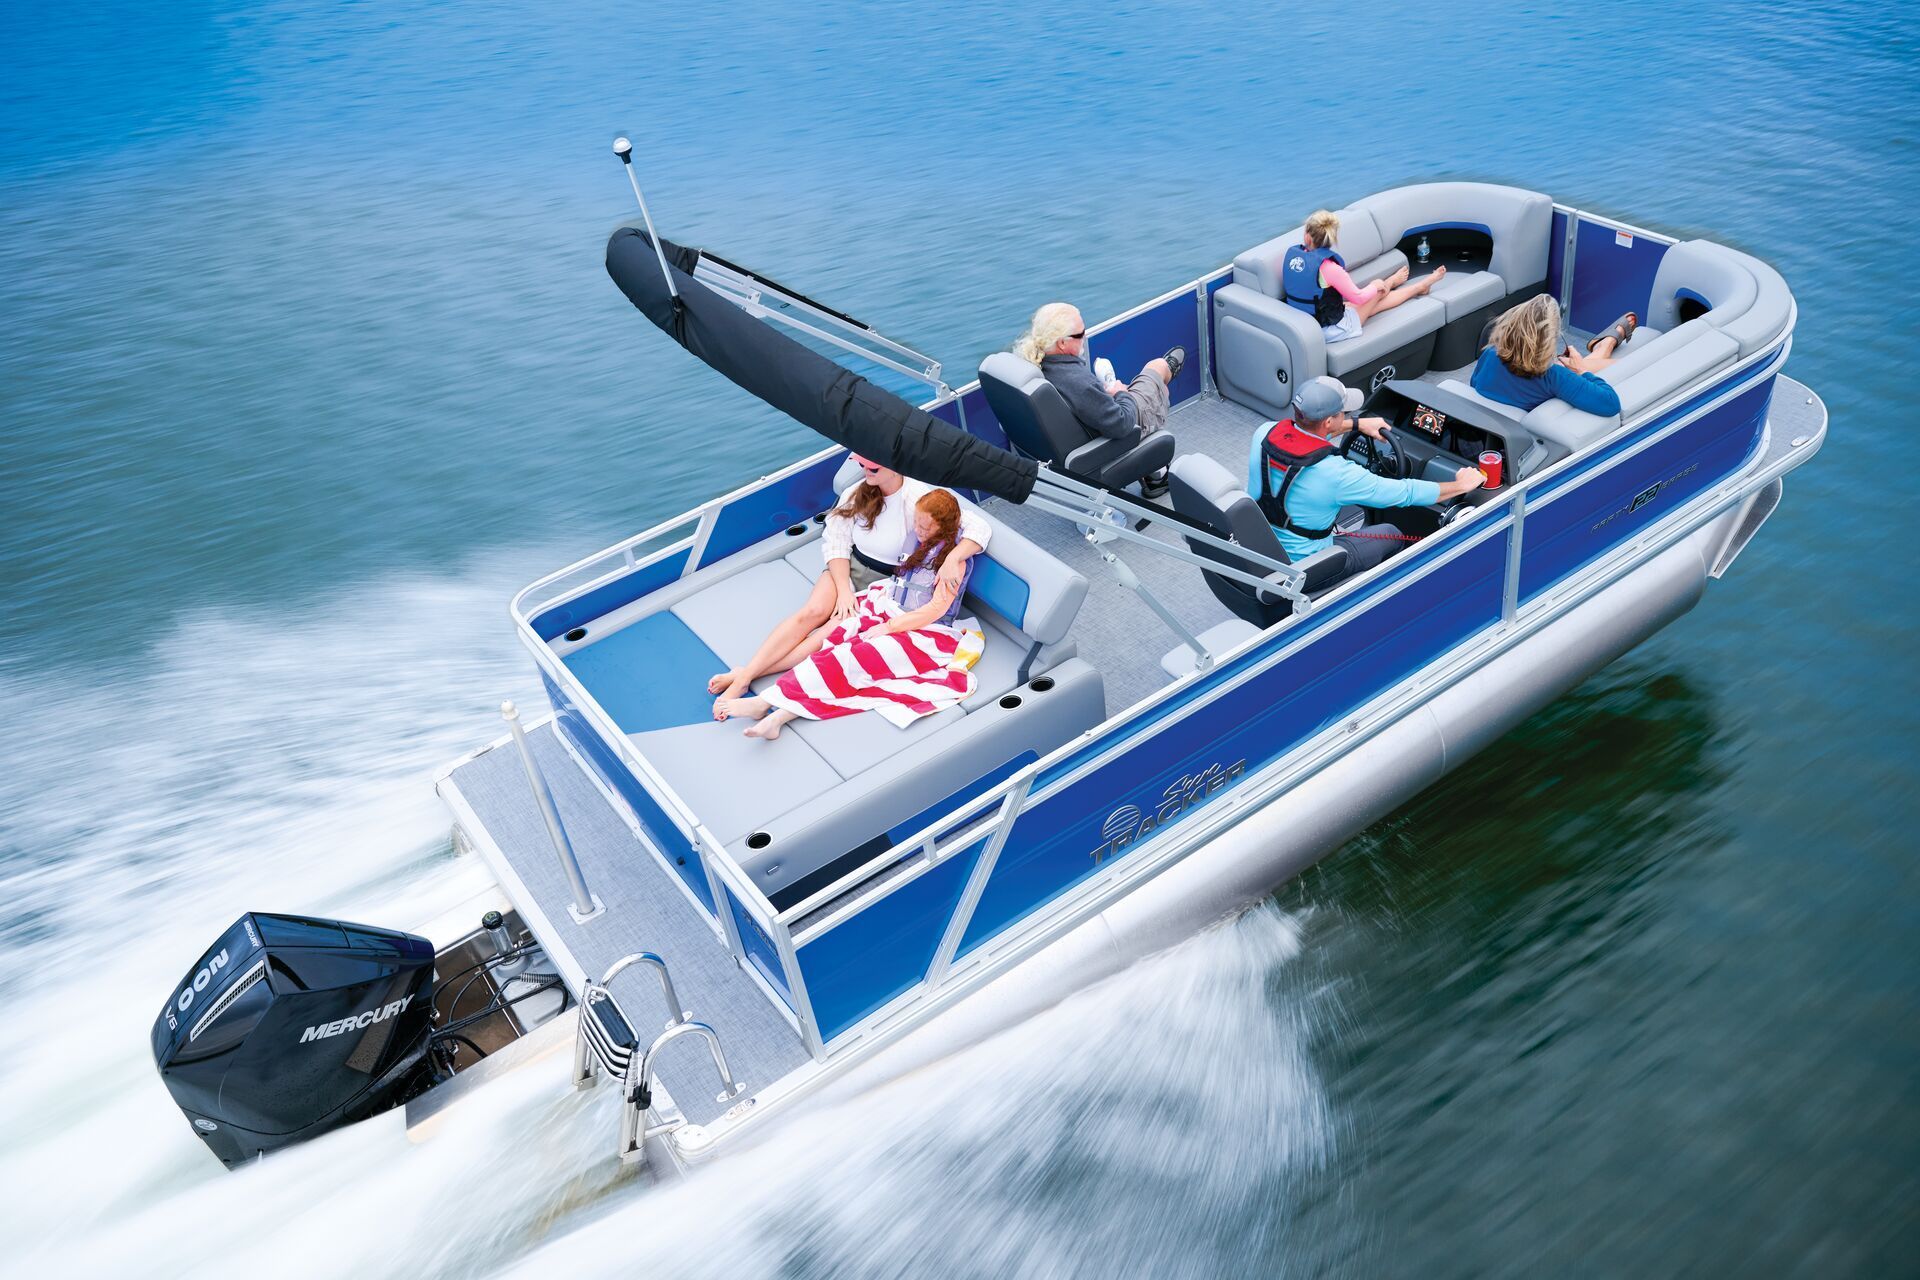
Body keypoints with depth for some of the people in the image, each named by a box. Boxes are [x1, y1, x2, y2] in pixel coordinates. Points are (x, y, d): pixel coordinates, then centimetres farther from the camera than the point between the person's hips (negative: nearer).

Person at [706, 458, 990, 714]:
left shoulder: (922, 498, -13)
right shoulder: (857, 494, 0)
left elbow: (979, 526, -17)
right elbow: (836, 543, -2)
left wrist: (952, 558, -34)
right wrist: (844, 591, -15)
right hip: (848, 568, 3)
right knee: (814, 611, -26)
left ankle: (746, 675, -34)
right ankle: (744, 674, -35)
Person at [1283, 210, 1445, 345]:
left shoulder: (1291, 254, -9)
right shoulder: (1328, 268, -29)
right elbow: (1358, 297, -15)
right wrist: (1375, 285, 6)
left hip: (1304, 325, 6)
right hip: (1331, 330, -6)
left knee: (1375, 303, 28)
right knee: (1378, 292, 16)